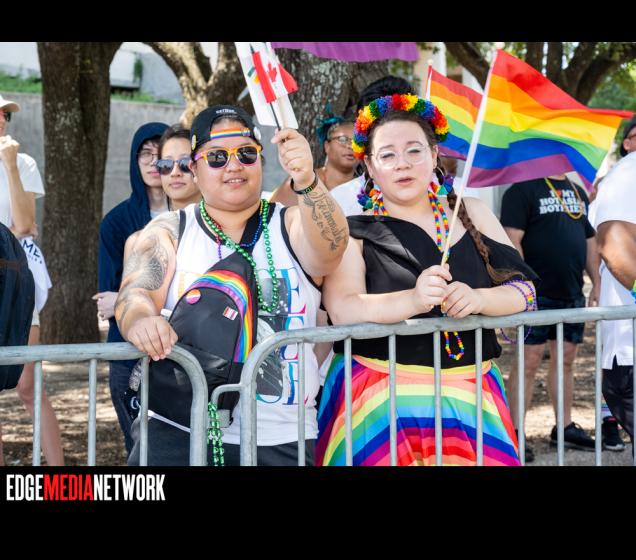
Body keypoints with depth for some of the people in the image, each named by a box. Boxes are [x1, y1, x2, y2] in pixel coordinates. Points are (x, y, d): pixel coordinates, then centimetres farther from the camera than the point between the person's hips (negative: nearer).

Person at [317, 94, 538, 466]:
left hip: (469, 392, 3)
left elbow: (523, 289, 4)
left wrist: (478, 298, -18)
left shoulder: (472, 214, 9)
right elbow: (342, 310, -15)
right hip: (383, 397, -2)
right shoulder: (354, 232, 0)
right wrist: (414, 300, -32)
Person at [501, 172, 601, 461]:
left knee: (566, 361, 12)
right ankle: (514, 434, -2)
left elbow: (589, 240, 22)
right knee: (529, 361, -6)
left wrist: (597, 283, 15)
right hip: (538, 295, -7)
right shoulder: (523, 190, -7)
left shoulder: (578, 192, 17)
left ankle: (565, 427, 22)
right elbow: (512, 240, -14)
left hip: (572, 294, 7)